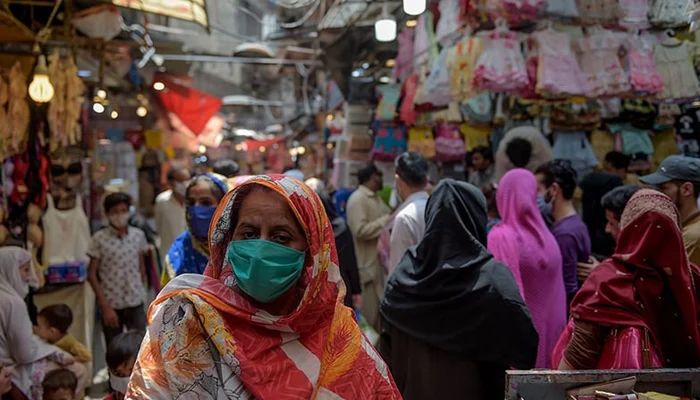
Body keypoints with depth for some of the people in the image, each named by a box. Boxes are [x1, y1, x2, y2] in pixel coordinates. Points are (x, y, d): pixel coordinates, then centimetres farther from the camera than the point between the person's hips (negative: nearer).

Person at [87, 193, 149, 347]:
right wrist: (104, 306, -9)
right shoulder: (99, 238, -8)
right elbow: (92, 273, -6)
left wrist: (141, 292, 10)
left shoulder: (138, 235, 1)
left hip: (136, 304, 2)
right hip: (111, 304, -2)